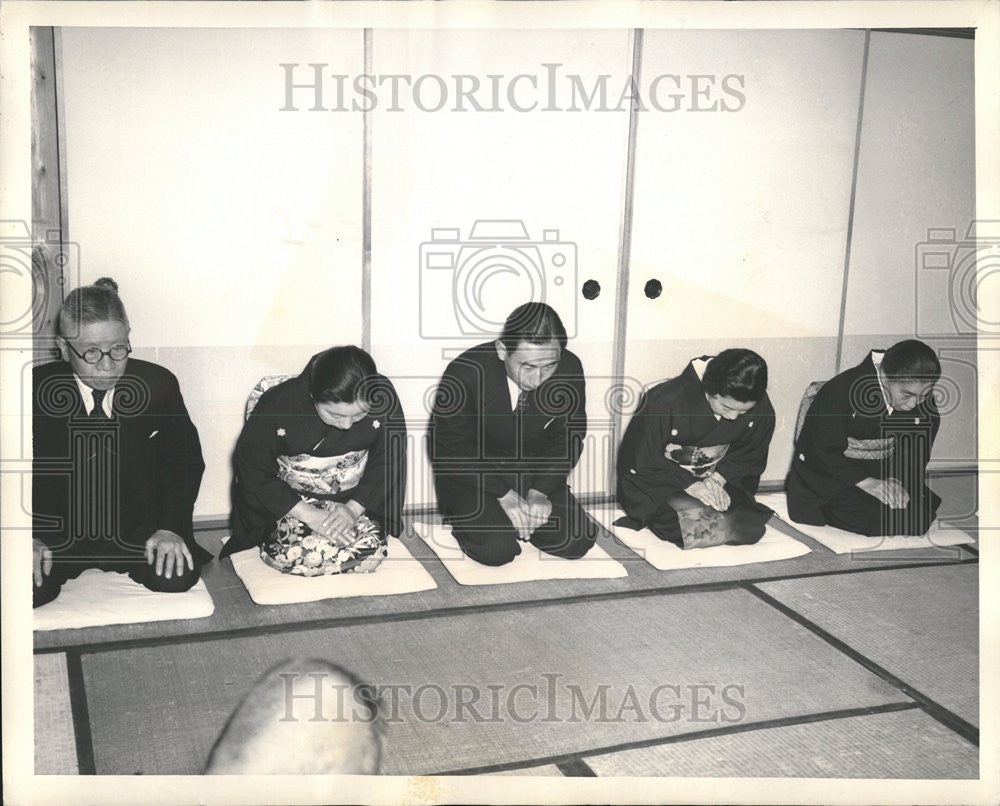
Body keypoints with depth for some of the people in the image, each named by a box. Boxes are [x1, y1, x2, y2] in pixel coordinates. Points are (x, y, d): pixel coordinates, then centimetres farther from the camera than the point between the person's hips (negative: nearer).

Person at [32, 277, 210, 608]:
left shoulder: (158, 384, 0)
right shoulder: (35, 390, -3)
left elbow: (185, 460, 4)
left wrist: (171, 527, -12)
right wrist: (27, 536, -17)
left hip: (138, 530, 1)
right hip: (57, 535, 0)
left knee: (176, 576, -25)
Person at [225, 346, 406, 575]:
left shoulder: (383, 398, -18)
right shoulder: (278, 406, -22)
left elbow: (387, 463, -5)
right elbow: (252, 473, -13)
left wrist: (353, 508, -20)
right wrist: (309, 515, -23)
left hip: (357, 500, 2)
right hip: (288, 502, -2)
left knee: (370, 550, -22)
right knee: (291, 553, -26)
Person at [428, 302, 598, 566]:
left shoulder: (569, 369, -16)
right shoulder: (465, 374, -26)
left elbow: (568, 438, -2)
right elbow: (450, 447, -17)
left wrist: (539, 492, -15)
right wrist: (504, 495, -22)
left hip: (533, 472, 4)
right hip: (472, 476, -3)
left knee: (578, 540, -13)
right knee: (497, 549, -25)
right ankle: (466, 516, 7)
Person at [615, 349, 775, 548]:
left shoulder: (761, 407, -14)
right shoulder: (665, 401, -27)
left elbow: (751, 453, 4)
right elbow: (640, 461, -17)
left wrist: (719, 478, -13)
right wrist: (688, 485, -21)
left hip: (722, 480, 4)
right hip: (660, 485, -4)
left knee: (751, 526, -15)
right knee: (697, 526, -27)